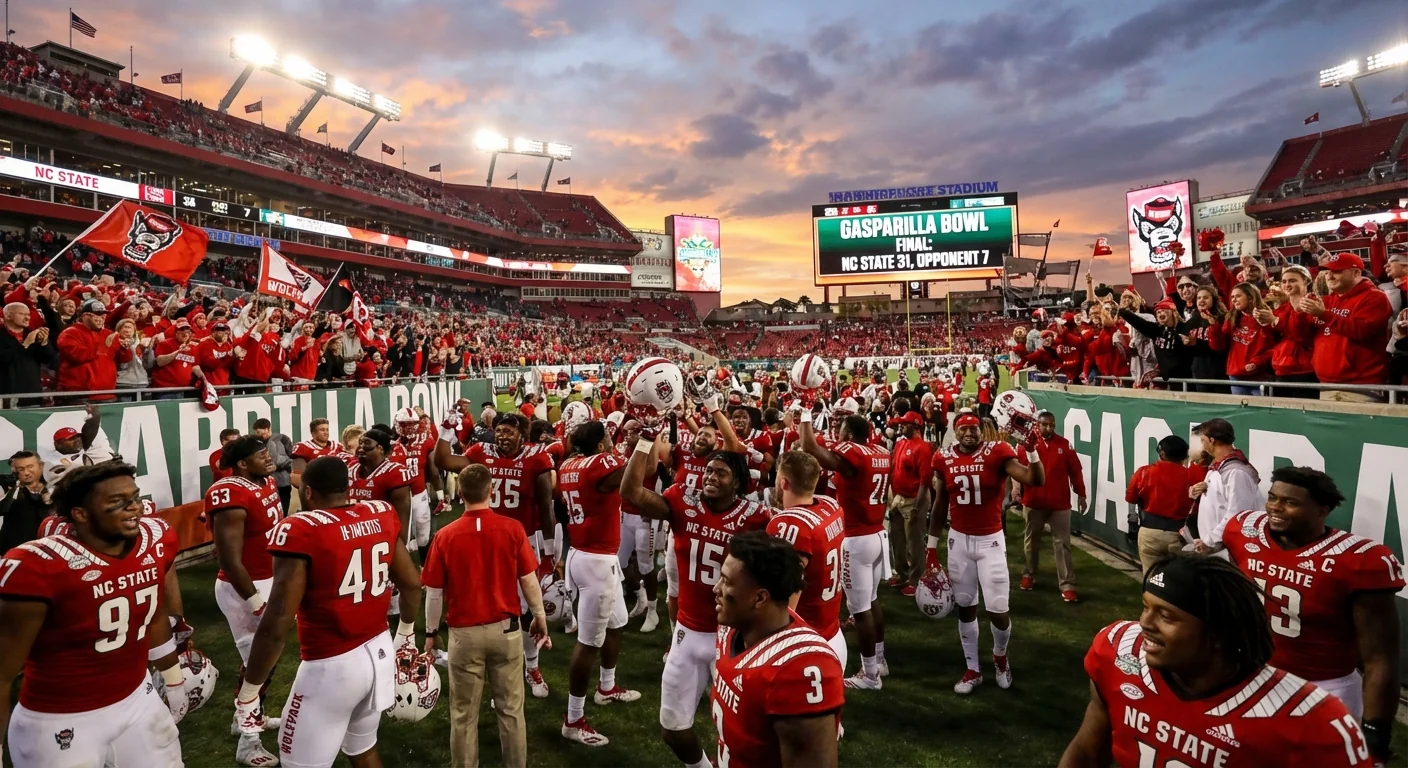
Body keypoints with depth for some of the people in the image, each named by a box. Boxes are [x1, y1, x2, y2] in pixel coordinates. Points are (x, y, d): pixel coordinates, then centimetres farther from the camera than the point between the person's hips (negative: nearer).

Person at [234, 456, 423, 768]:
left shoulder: (301, 532, -19)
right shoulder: (381, 515, -1)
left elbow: (277, 624, -21)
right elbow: (412, 584, 7)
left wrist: (249, 690, -8)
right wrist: (406, 632, 25)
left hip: (331, 666, -6)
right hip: (379, 650, 6)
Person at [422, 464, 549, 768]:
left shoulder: (445, 536, -11)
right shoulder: (512, 529, -11)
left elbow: (434, 593, -4)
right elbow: (529, 580, -4)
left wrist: (431, 632, 11)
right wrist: (539, 616, 11)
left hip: (464, 633, -1)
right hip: (506, 629, 1)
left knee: (464, 714, 14)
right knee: (511, 709, 15)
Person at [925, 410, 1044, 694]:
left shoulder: (997, 452, -12)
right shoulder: (944, 459, -2)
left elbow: (1036, 480, -22)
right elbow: (940, 505, 7)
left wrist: (1031, 448, -35)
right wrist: (932, 548, 9)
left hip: (991, 540, -3)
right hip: (959, 540, 3)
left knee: (998, 610, -2)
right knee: (965, 606, 11)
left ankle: (1000, 656, 32)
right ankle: (972, 670, 28)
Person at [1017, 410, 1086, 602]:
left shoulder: (1064, 444, -1)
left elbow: (1075, 470, 4)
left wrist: (1081, 494, 4)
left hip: (1060, 503, 0)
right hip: (1033, 502, 0)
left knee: (1062, 544, 2)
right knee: (1031, 541, 15)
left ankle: (1067, 585, 6)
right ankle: (1028, 575, 32)